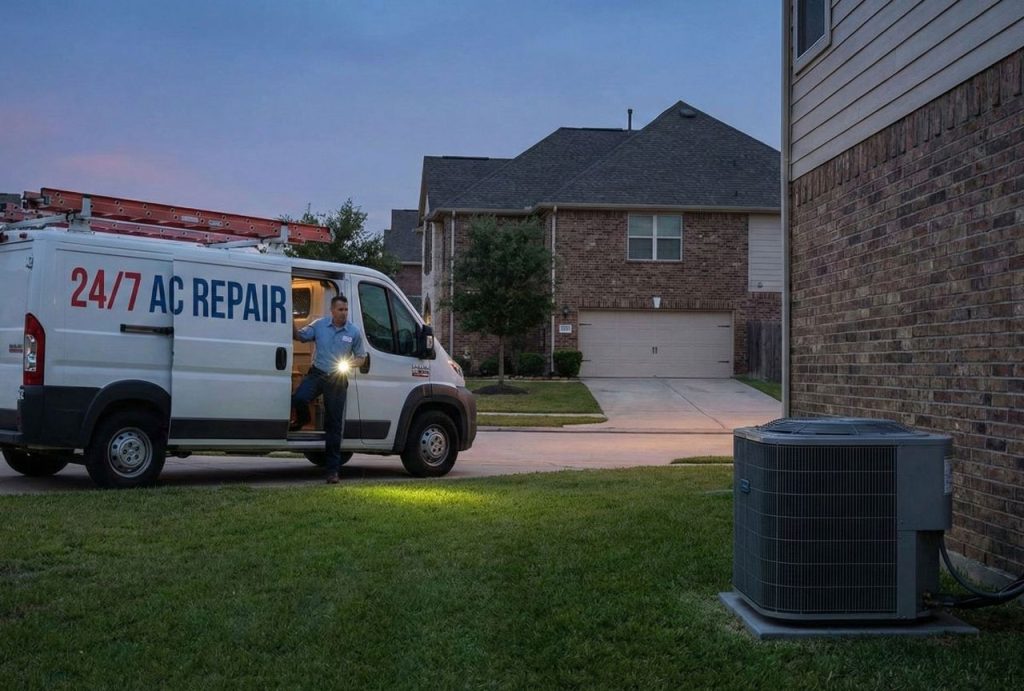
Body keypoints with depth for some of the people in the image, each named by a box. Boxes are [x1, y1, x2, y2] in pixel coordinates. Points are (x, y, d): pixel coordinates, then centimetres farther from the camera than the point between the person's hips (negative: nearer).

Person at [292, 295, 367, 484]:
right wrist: (291, 323, -10)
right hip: (317, 374, 0)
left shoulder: (354, 332, -1)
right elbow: (299, 336, 9)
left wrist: (349, 365, -14)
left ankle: (332, 469, 9)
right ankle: (302, 420, 13)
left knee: (335, 424, 2)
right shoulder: (319, 325, 1)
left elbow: (361, 358, 6)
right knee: (299, 398, -28)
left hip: (337, 379, 0)